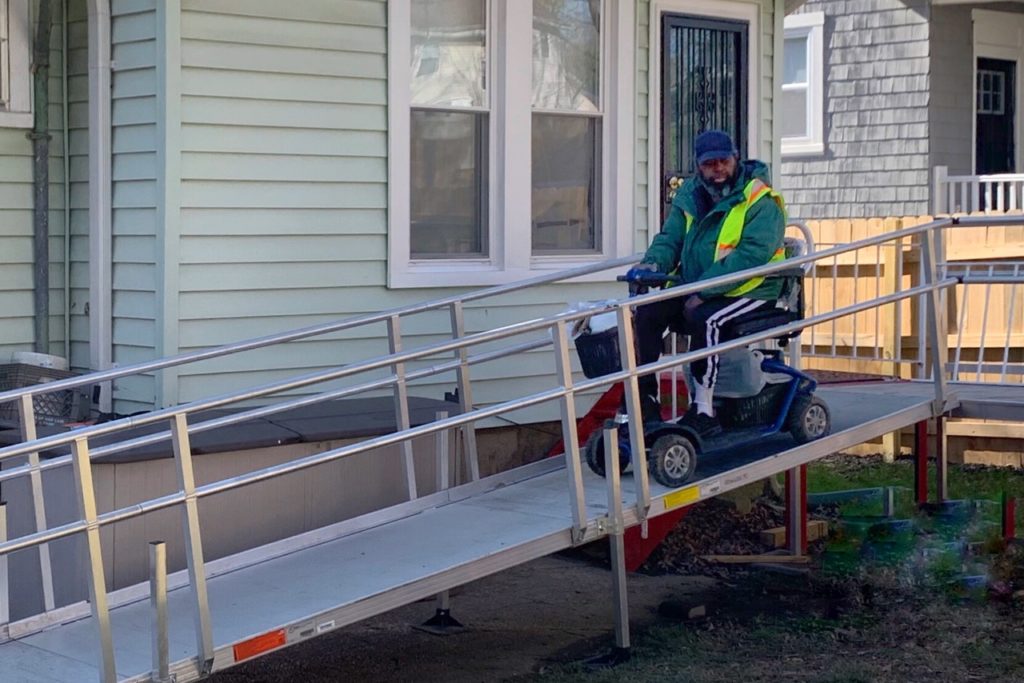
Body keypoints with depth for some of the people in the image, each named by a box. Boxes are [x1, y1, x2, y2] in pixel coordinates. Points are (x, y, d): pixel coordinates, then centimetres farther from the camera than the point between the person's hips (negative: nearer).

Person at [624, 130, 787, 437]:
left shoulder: (760, 202, -11)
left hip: (748, 293, -6)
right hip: (694, 292, 6)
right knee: (648, 311, -15)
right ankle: (645, 401, -10)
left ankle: (703, 410, -26)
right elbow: (670, 239, 14)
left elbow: (752, 254, -22)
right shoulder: (690, 196, 10)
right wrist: (654, 263, -12)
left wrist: (703, 291, -28)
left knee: (706, 319, -34)